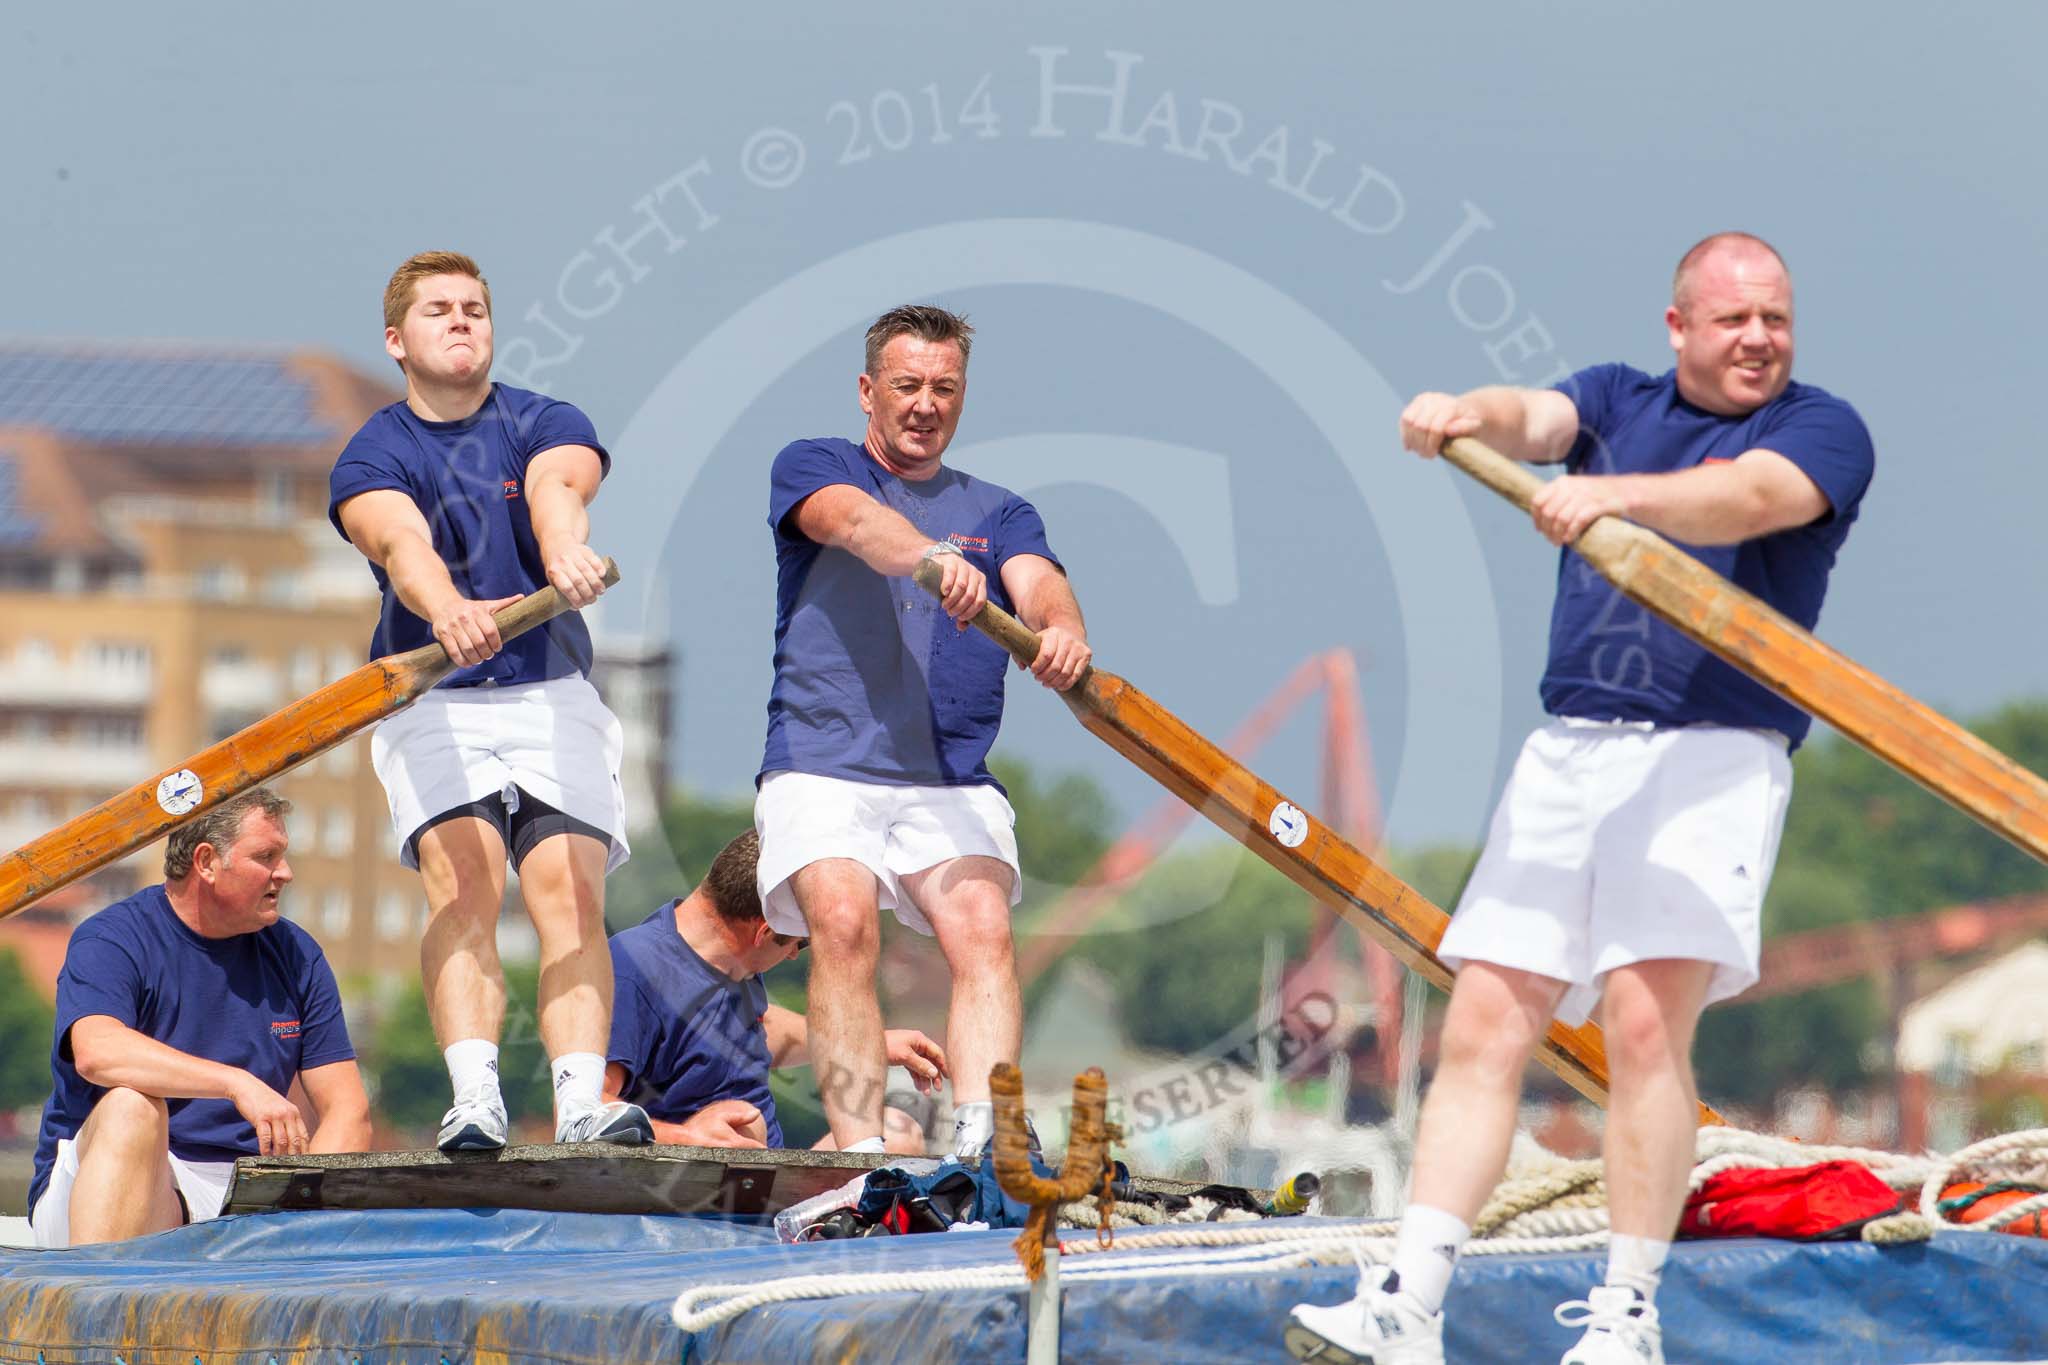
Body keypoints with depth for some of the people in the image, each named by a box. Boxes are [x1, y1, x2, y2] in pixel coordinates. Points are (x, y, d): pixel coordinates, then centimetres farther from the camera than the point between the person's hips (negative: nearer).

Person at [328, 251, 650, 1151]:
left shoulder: (546, 425, 5)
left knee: (572, 892, -14)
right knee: (462, 879, -21)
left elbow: (557, 488, -20)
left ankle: (581, 1103, -25)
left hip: (553, 697, 1)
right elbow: (401, 541, -21)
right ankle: (474, 1100, -32)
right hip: (433, 705, -1)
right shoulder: (371, 458, 2)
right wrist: (445, 609, -45)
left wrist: (565, 550, -45)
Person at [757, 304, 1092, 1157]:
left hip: (952, 782, 2)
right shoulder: (812, 469, 12)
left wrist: (1062, 632, -27)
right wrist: (934, 559, -36)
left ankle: (981, 1143, -37)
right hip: (820, 769, -2)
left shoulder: (998, 514, 21)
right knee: (843, 919, -26)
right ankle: (859, 1157, -30)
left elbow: (1039, 586, -1)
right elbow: (857, 523, -13)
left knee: (982, 927, -23)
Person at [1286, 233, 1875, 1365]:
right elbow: (1535, 423, -3)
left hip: (1712, 758, -4)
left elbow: (1750, 499, -18)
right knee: (1483, 1027, -4)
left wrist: (1618, 494, -36)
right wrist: (1466, 415, -27)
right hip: (1566, 752, 4)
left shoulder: (1821, 429, 3)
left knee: (1645, 1021, -18)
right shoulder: (1618, 401, 18)